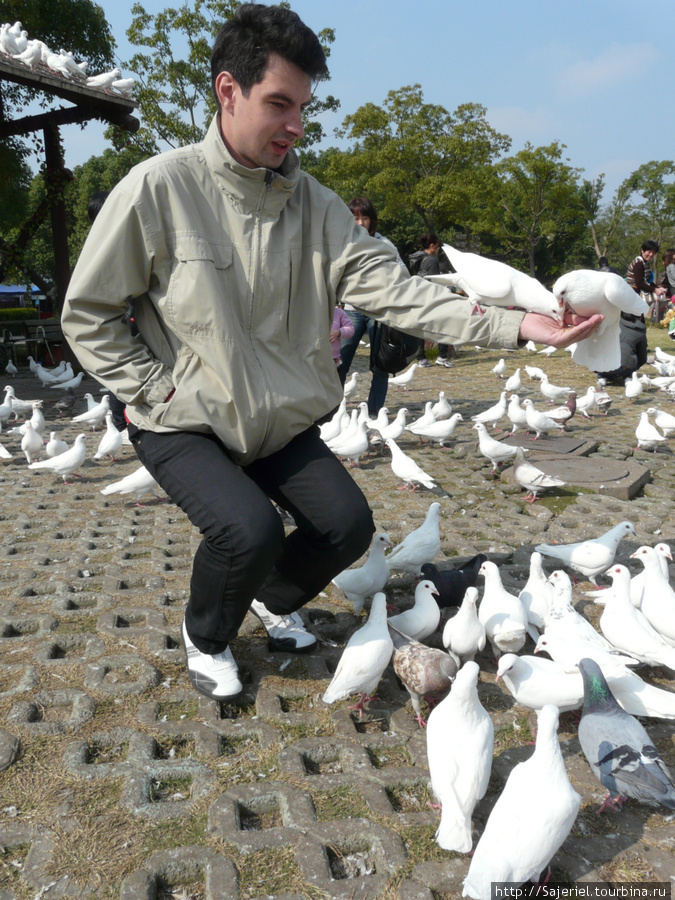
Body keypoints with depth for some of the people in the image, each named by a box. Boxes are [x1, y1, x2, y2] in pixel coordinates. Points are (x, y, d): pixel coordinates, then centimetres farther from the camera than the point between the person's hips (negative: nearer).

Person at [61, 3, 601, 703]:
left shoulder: (313, 204, -3)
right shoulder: (158, 187, -15)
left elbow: (387, 286, -14)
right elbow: (88, 313, -7)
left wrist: (517, 325, -24)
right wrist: (158, 389, -14)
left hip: (280, 422, 5)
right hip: (184, 425, -4)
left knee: (348, 525, -4)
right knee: (249, 529, -26)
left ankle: (274, 599, 30)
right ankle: (205, 637, 9)